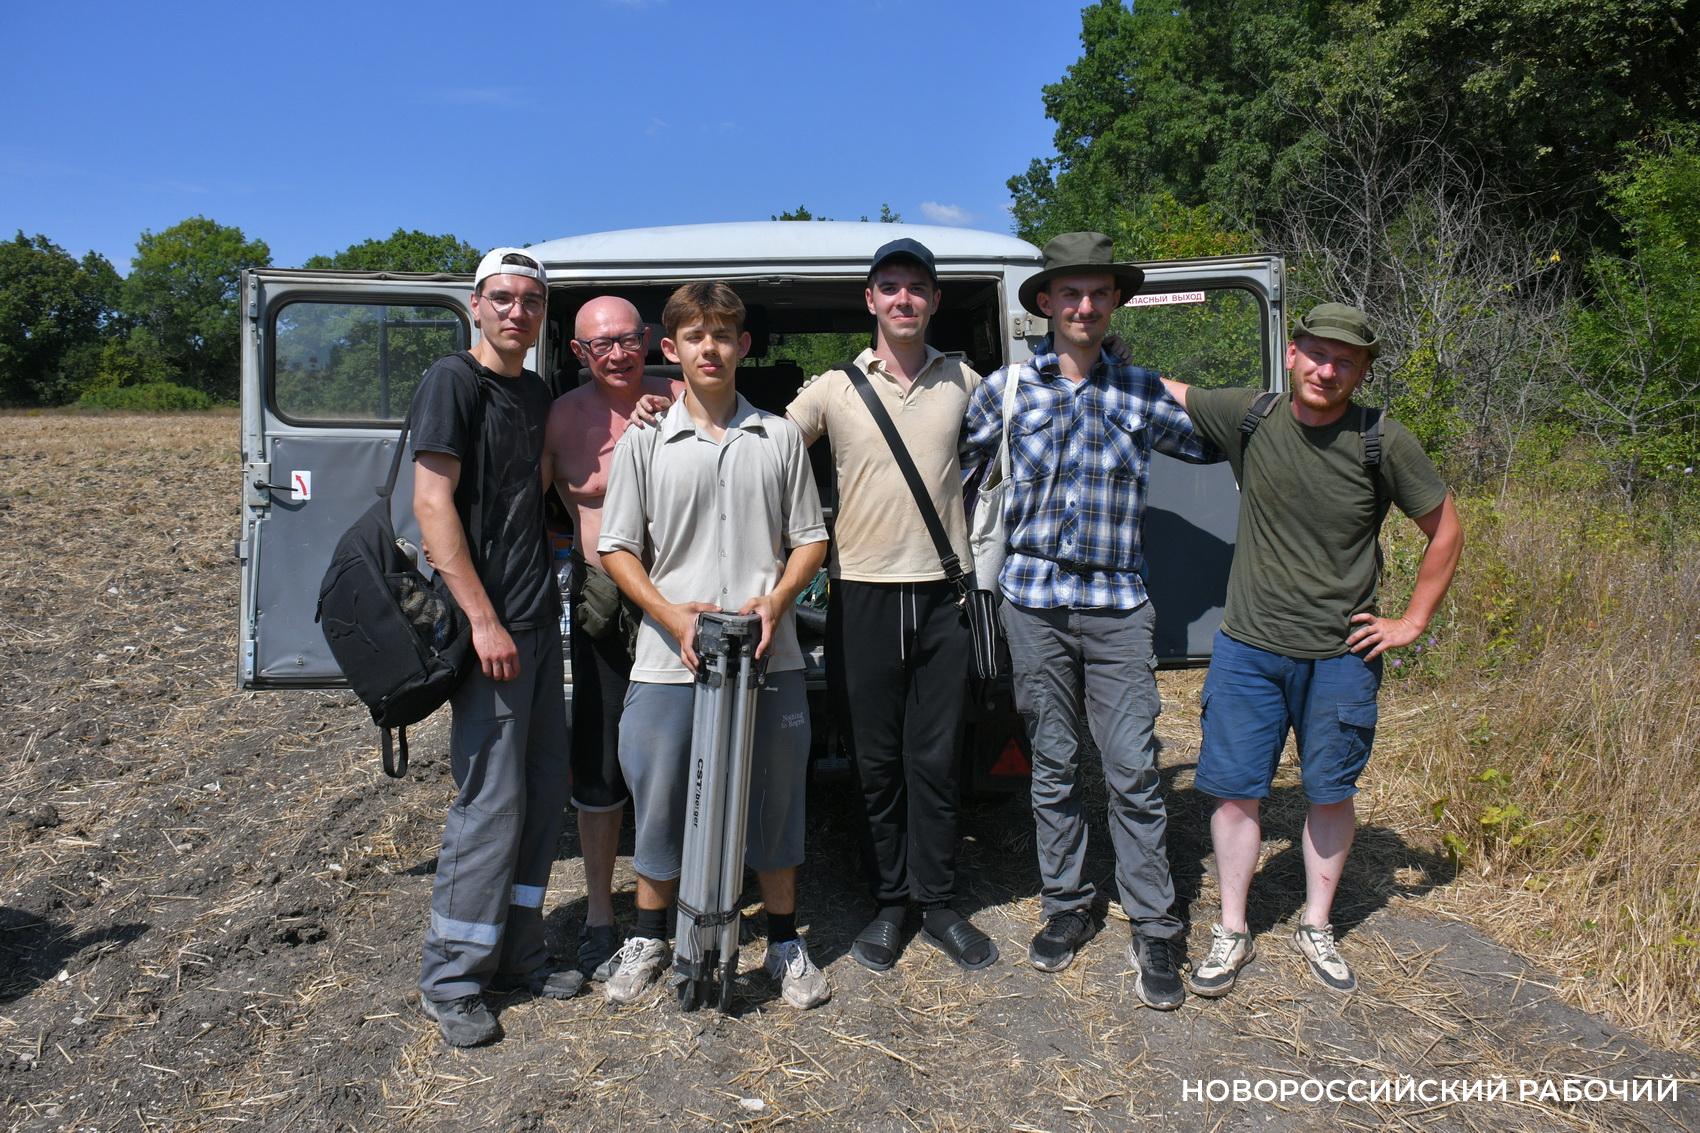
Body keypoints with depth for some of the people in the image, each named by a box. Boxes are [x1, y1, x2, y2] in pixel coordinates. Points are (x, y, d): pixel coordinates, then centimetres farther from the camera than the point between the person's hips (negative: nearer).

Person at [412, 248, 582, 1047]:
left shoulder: (536, 393, 15)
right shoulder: (454, 382, -8)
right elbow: (432, 504, -15)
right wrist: (483, 619, -21)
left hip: (539, 619, 8)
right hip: (488, 624, -8)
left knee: (544, 789, 12)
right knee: (490, 802, -4)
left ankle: (517, 955, 26)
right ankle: (450, 980, 11)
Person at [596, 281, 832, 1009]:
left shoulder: (780, 438, 7)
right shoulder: (644, 443, 5)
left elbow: (810, 539, 10)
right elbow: (617, 549, 4)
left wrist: (775, 600, -9)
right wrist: (672, 614, -11)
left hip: (768, 656, 1)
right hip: (669, 660, 0)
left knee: (775, 798, 9)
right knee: (660, 798, 8)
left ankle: (784, 941, 26)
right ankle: (648, 937, 29)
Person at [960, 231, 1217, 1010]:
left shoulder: (1140, 393, 6)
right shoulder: (1007, 388, 4)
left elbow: (1210, 445, 20)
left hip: (1118, 606, 0)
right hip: (1034, 602, 0)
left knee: (1134, 771, -2)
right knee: (1053, 768, 10)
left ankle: (1154, 931, 11)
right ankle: (1066, 908, 26)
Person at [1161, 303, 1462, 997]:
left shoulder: (1384, 444, -8)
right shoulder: (1249, 417, -4)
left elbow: (1446, 531, 3)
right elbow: (1163, 391, 10)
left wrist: (1412, 623, 1)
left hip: (1341, 656, 0)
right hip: (1247, 647, 1)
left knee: (1330, 792, 10)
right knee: (1234, 789, 3)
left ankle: (1316, 928, 29)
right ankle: (1231, 933, 19)